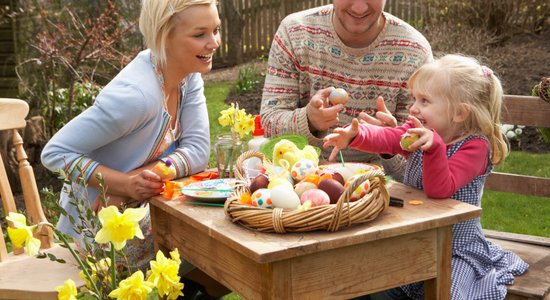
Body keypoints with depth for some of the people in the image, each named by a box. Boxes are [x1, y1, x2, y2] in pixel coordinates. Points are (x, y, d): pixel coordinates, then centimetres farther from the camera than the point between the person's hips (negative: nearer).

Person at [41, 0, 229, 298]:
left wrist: (148, 175, -28)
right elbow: (54, 153, -27)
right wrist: (125, 184, -37)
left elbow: (198, 151, -12)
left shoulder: (190, 76, -8)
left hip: (142, 215, 7)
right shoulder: (135, 95, -32)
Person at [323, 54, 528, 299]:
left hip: (458, 249, -5)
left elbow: (440, 190, -29)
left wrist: (434, 146, -42)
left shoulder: (475, 146, -17)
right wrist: (354, 135, -36)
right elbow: (385, 138, -16)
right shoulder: (418, 133, 4)